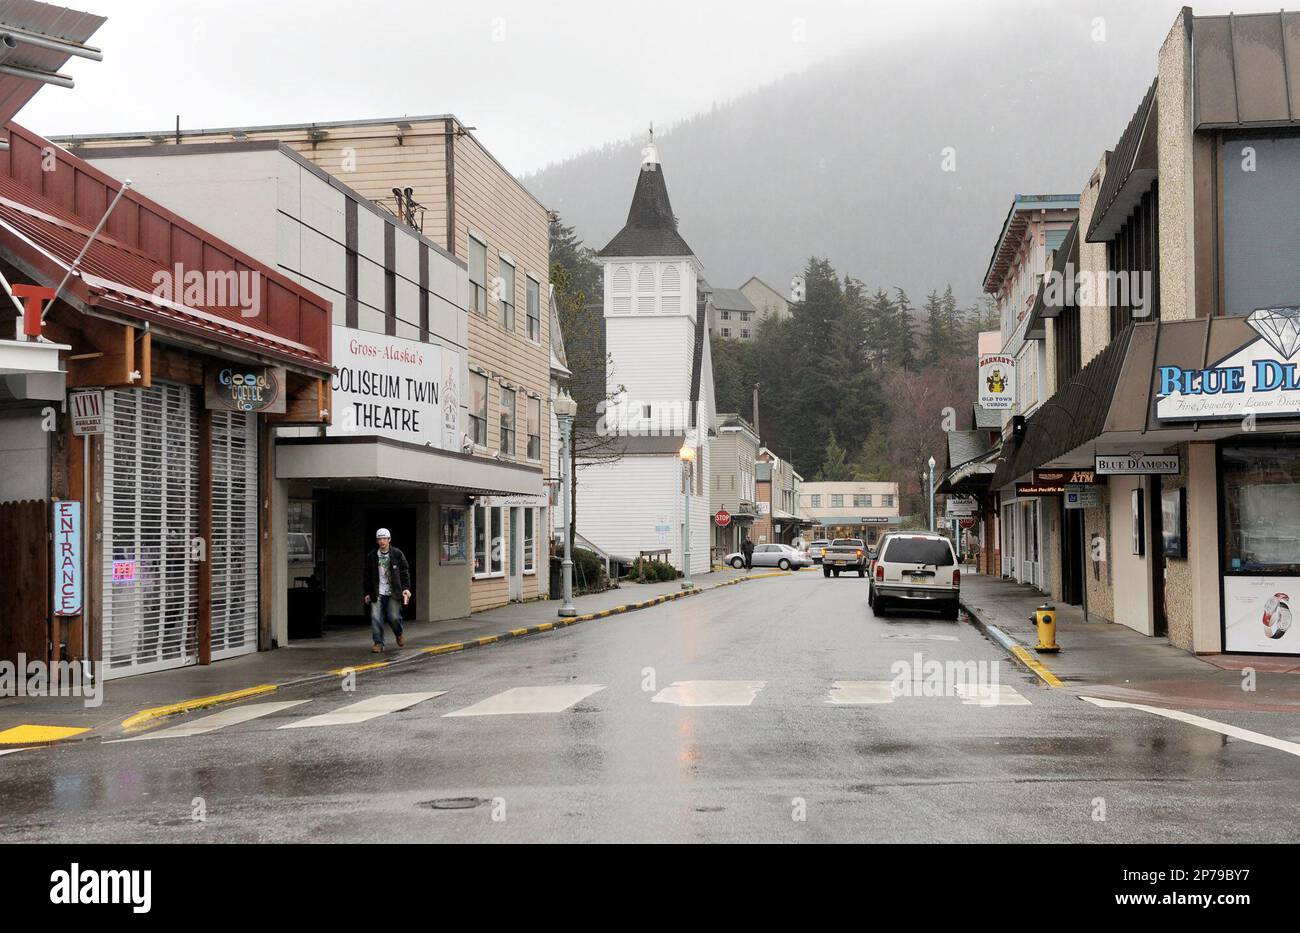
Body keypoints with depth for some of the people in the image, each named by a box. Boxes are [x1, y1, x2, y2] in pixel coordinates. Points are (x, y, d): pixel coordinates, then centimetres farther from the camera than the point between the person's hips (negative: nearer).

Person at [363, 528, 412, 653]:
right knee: (375, 618, -7)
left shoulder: (397, 554, 1)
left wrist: (406, 588, -5)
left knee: (394, 617, -7)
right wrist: (367, 593, 9)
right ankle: (378, 643, 4)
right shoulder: (371, 556, 5)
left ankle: (399, 634, 24)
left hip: (393, 593, -1)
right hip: (377, 594, 1)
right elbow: (367, 575, 11)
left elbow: (405, 572, 5)